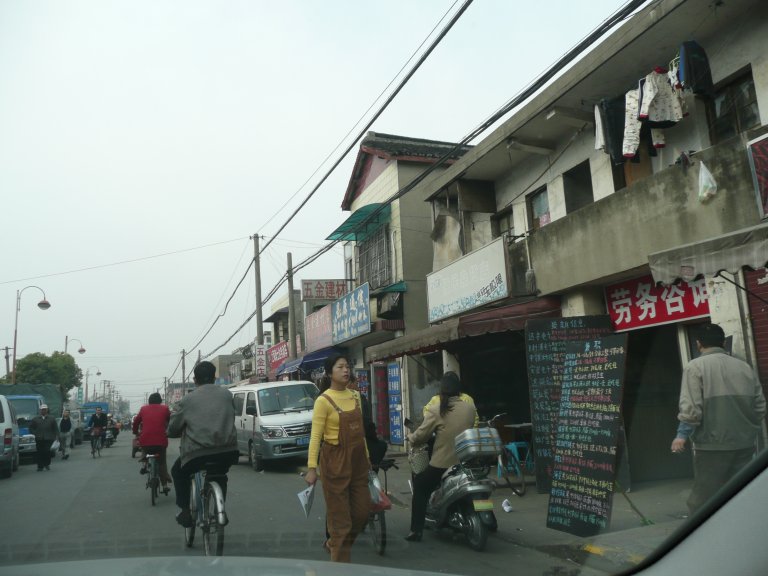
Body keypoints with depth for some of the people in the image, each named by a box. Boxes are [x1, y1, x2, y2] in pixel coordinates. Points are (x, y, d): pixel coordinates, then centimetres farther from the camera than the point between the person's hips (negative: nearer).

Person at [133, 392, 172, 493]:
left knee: (144, 450, 37)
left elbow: (136, 421, 16)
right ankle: (165, 485, 12)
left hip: (145, 440, 1)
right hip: (161, 440, -1)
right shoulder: (164, 408, 7)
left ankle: (144, 464, 12)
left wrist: (136, 432, 32)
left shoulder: (143, 408, 11)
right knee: (162, 462, 16)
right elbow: (170, 421, 14)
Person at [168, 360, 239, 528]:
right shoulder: (227, 394, 10)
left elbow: (172, 430, 7)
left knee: (178, 472, 28)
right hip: (228, 452, 3)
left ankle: (185, 512, 22)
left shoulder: (188, 400, 3)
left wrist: (186, 431, 28)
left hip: (198, 453, -3)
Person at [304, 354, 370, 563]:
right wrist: (312, 468, -19)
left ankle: (334, 543, 37)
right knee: (340, 515, 1)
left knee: (362, 510, 14)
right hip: (335, 460, -7)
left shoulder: (355, 395, 8)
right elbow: (315, 436, -15)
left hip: (357, 459, 7)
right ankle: (340, 561, 15)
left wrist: (367, 456, 17)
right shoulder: (323, 400, -12)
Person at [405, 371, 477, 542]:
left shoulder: (436, 410, -11)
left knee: (420, 489, 16)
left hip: (441, 464, -4)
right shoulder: (471, 409, 0)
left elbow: (420, 436, -7)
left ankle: (416, 530, 9)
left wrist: (410, 436, 15)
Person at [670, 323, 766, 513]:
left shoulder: (695, 367, -8)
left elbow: (691, 407, -17)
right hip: (744, 445, 6)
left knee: (702, 501, 2)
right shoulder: (744, 367, 9)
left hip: (712, 446, -5)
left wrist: (682, 435, -9)